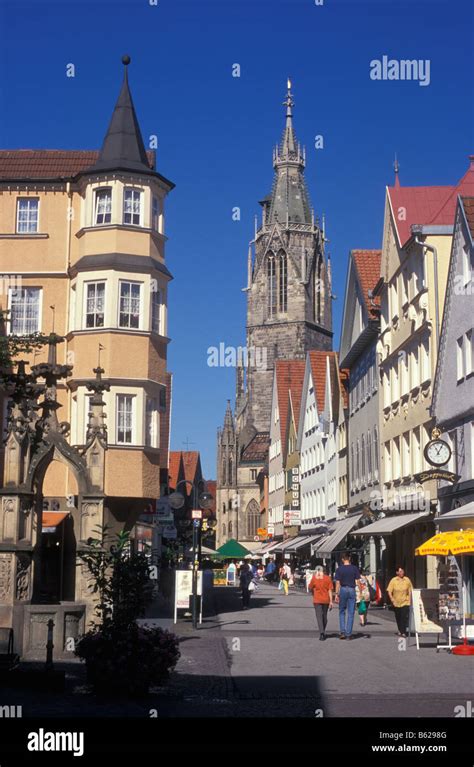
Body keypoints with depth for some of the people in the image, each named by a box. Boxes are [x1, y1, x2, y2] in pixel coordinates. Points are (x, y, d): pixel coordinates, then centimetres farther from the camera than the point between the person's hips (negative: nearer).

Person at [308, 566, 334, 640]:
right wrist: (331, 601, -3)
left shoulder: (314, 578, -3)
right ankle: (323, 632, 27)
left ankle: (321, 632, -21)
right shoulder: (328, 578, -1)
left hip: (317, 600, -2)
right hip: (326, 600, 2)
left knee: (319, 616, -4)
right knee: (324, 616, 17)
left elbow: (310, 588, 2)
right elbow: (330, 590, -4)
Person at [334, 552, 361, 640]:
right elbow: (358, 581, -1)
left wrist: (337, 594, -1)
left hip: (343, 590, 0)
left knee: (342, 612, 13)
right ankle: (349, 634, 4)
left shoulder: (339, 569, -2)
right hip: (352, 590, 0)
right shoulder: (354, 568, 0)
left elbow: (337, 583, -5)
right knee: (351, 613, 5)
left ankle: (342, 632, 2)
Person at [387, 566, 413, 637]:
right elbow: (389, 591, -3)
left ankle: (404, 632, -9)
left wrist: (409, 599, -1)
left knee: (404, 617, -13)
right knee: (398, 618, 13)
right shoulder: (393, 580, -5)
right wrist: (392, 600, -9)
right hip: (396, 603, 1)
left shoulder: (407, 580, -3)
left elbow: (410, 591, 6)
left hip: (405, 602, -1)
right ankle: (400, 630, 31)